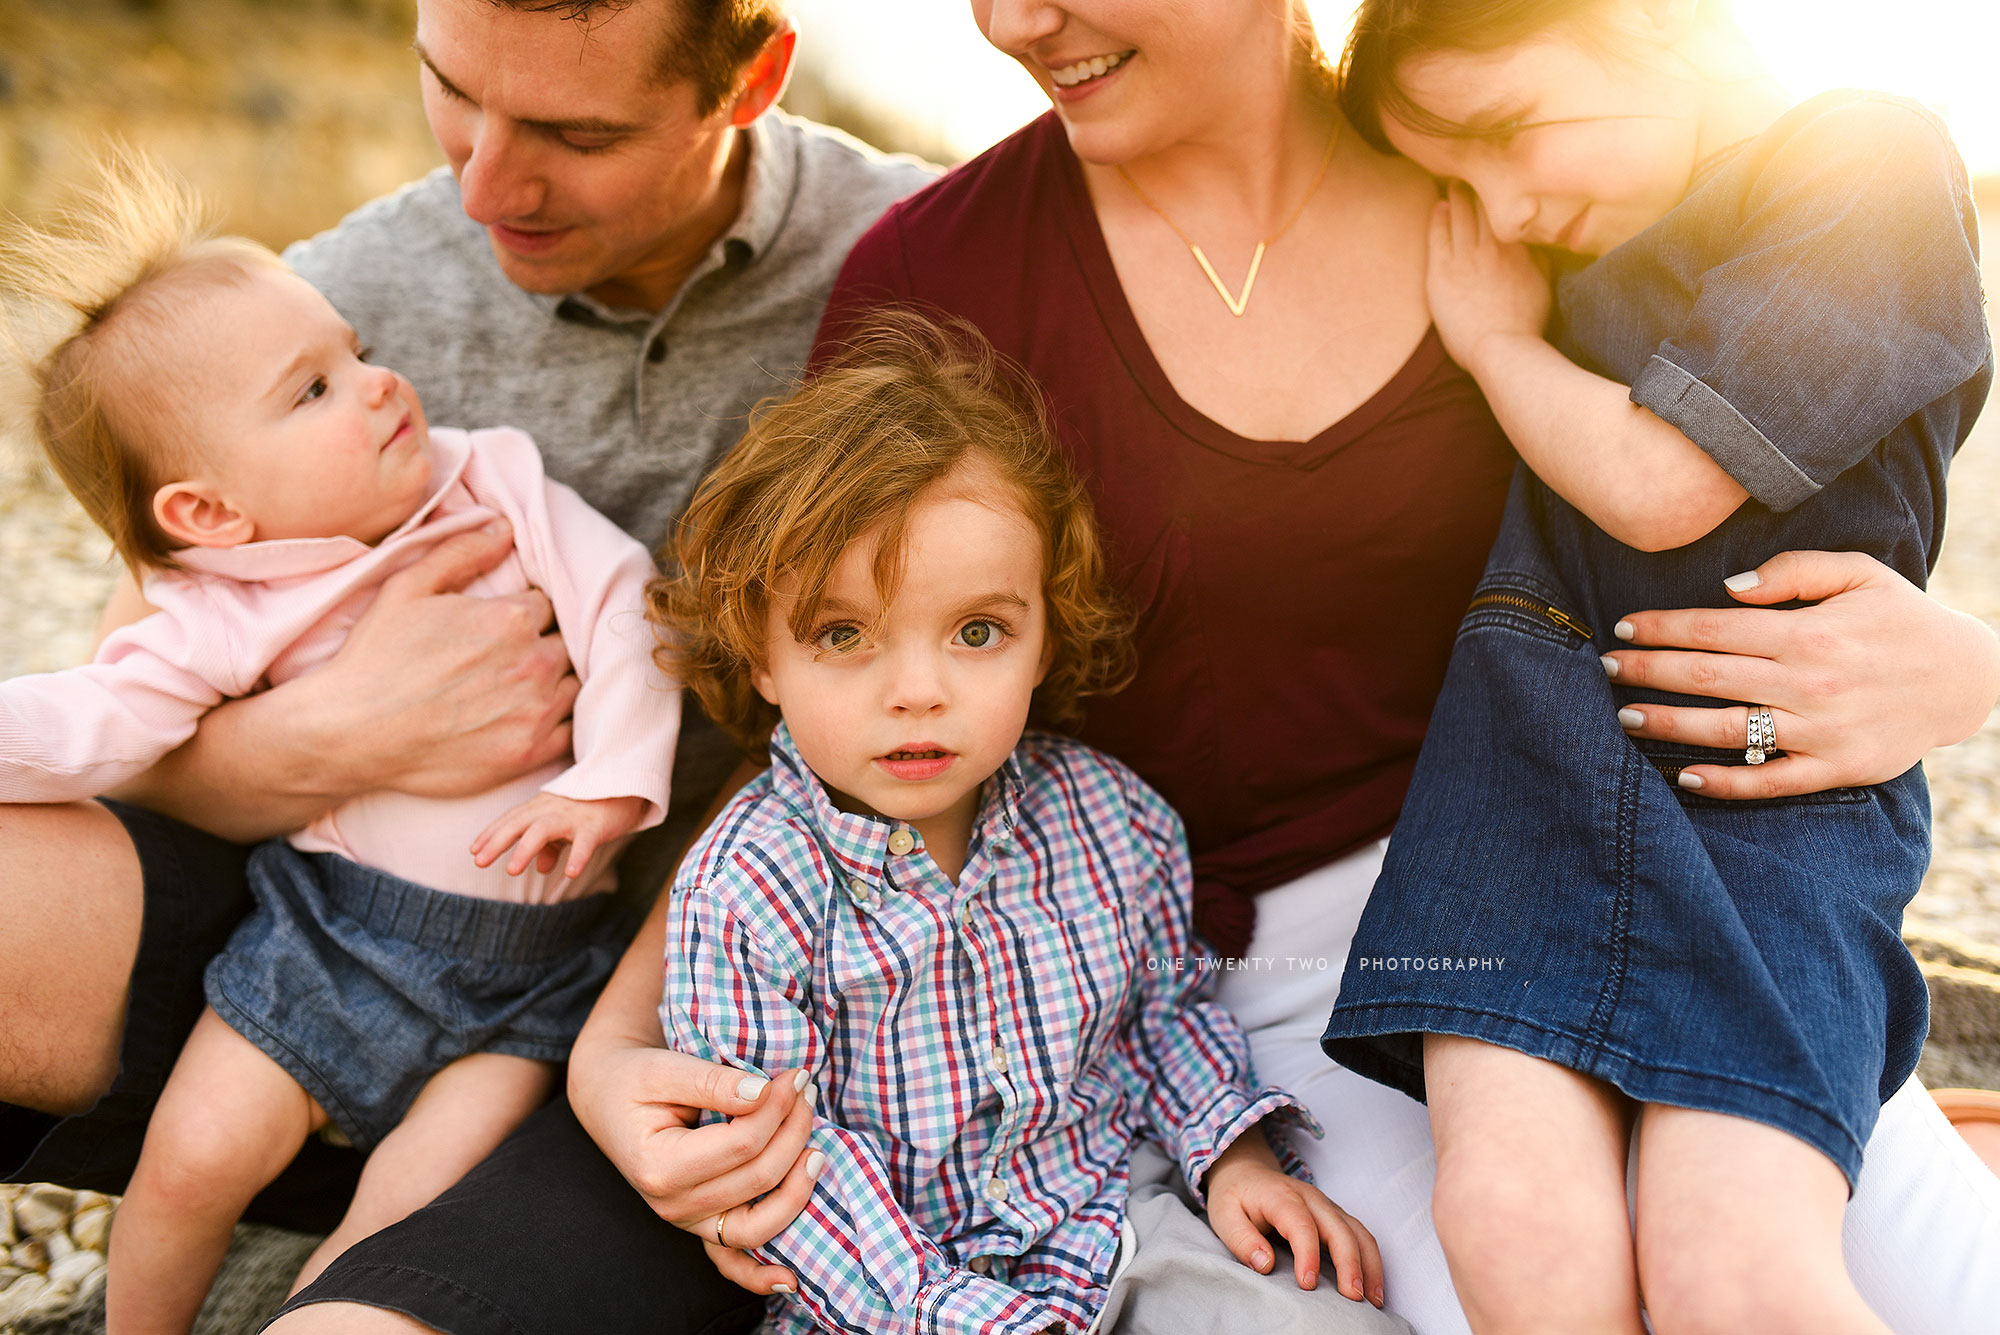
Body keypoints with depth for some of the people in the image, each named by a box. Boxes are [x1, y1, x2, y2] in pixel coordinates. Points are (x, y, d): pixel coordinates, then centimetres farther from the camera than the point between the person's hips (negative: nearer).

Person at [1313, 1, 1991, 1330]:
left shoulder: (1880, 161, -3)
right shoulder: (1590, 246, 20)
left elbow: (1661, 485, -10)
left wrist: (1499, 340, 5)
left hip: (1774, 778, -4)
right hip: (1532, 730, 5)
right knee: (1513, 1217, -18)